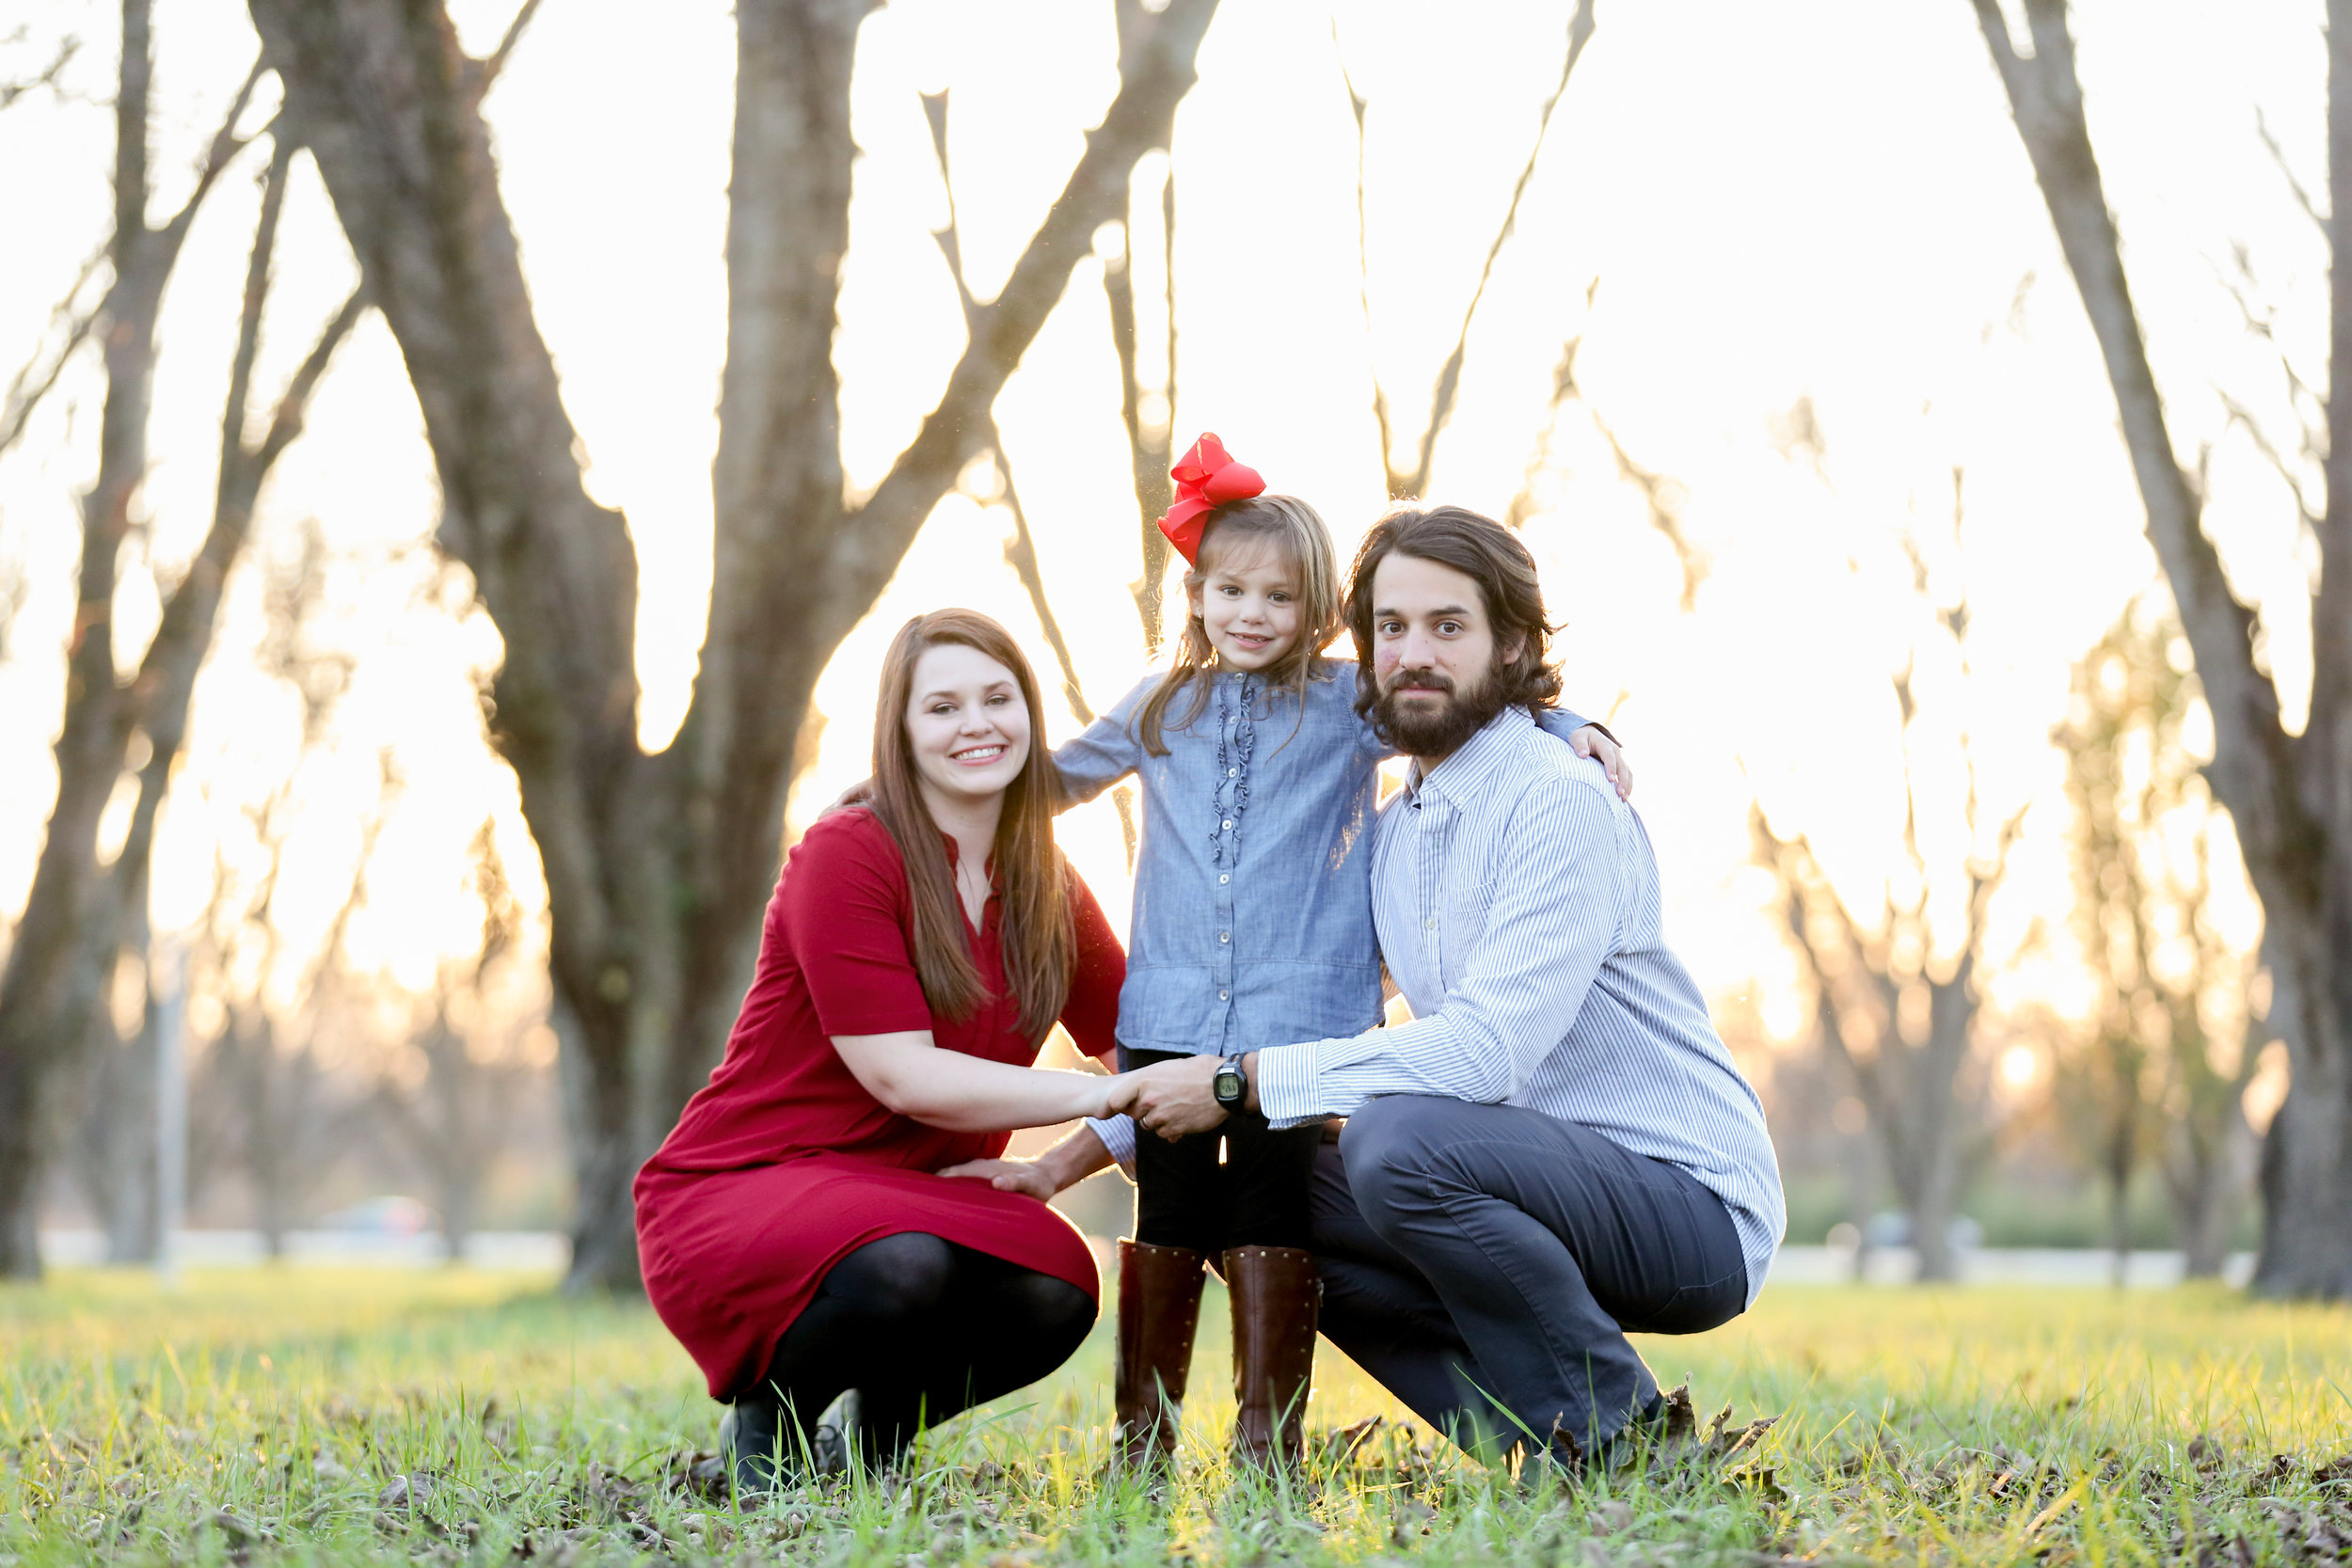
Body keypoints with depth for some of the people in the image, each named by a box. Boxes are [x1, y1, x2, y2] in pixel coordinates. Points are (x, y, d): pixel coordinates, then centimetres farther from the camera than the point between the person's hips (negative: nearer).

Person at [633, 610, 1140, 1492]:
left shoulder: (1049, 894, 8)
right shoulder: (844, 858, -14)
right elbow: (904, 1076, -19)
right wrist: (1094, 1096, -21)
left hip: (915, 1205, 6)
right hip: (740, 1190, -6)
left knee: (1054, 1289, -28)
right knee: (901, 1269, -39)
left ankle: (876, 1435, 4)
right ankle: (766, 1425, -5)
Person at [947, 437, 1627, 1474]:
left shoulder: (1349, 705, 6)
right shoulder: (1159, 711, 15)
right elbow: (1051, 776, 30)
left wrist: (1566, 728, -9)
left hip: (1302, 1018, -2)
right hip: (1171, 1017, 2)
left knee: (1271, 1228, -3)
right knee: (1166, 1224, 5)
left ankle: (1269, 1448, 4)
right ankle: (1141, 1444, 12)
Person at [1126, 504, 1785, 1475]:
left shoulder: (1562, 802, -15)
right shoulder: (1395, 834, 12)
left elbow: (1489, 1047, -27)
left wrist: (1243, 1081, -23)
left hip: (1696, 1211, -9)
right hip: (1569, 1193, 9)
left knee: (1398, 1140, -31)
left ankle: (1615, 1425, -13)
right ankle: (1533, 1436, 2)